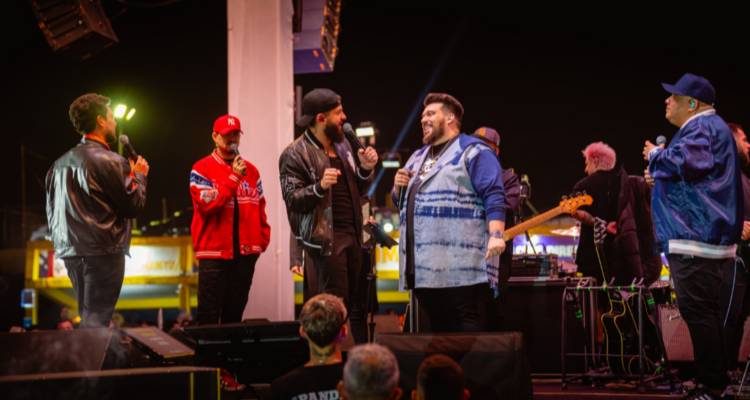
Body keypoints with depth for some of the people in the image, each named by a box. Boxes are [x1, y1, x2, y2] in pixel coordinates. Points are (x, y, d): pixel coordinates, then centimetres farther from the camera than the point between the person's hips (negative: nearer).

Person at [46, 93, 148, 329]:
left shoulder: (61, 163, 13)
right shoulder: (110, 162, -11)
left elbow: (51, 211, 16)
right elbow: (134, 206, -7)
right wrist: (139, 175, 7)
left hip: (70, 254, 8)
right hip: (104, 252, -8)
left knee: (86, 319, 15)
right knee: (96, 321, -9)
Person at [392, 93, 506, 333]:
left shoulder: (473, 151, 1)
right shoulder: (417, 157, 25)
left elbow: (494, 196, -9)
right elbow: (402, 203, 33)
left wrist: (496, 235, -22)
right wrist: (399, 189, 10)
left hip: (459, 260, -8)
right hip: (424, 263, 8)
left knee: (463, 322, -11)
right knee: (437, 323, 8)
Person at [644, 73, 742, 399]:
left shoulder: (701, 128, -12)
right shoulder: (707, 126, 22)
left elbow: (682, 163, -29)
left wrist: (655, 155, -10)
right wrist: (660, 173, 17)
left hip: (695, 237, -12)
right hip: (703, 234, 12)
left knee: (697, 311, -12)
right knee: (706, 310, 14)